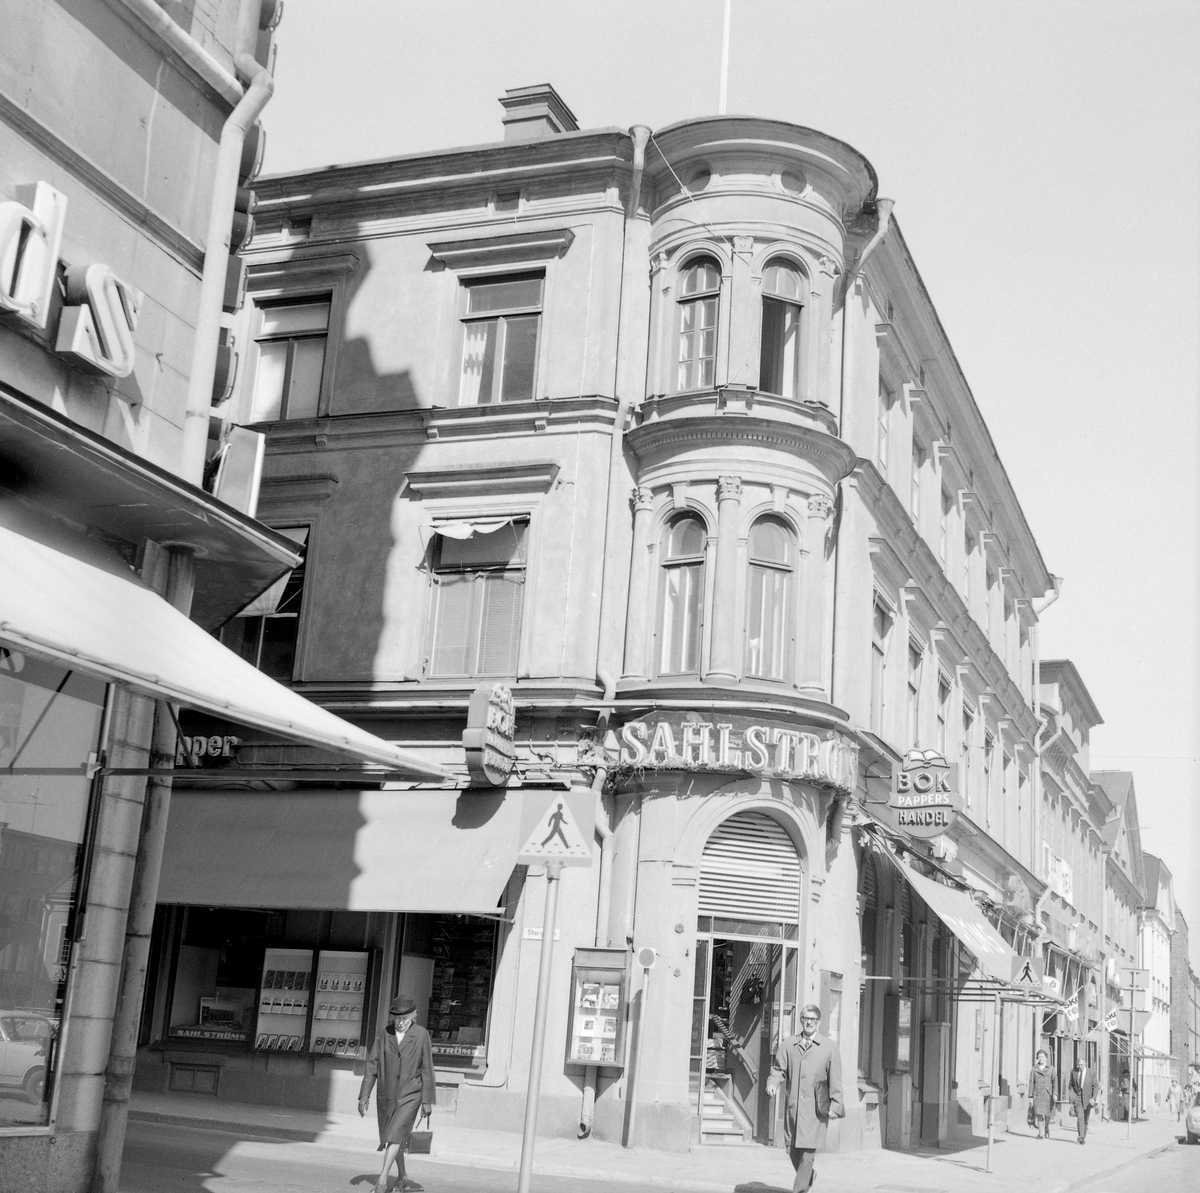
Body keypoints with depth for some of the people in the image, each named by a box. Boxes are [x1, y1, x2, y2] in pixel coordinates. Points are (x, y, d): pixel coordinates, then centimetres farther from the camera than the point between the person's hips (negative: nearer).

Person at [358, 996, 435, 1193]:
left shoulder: (421, 1035, -8)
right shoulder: (385, 1035, -1)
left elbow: (427, 1068, -5)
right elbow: (372, 1065, 1)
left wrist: (428, 1100, -5)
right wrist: (364, 1095, -3)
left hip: (410, 1095, -4)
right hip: (386, 1095, 4)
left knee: (395, 1135, -17)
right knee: (395, 1138, 15)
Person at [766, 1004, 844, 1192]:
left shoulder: (828, 1047, 3)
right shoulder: (789, 1044, 9)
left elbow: (835, 1078, 2)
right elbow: (779, 1068, 10)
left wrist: (835, 1104, -5)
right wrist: (773, 1083, -11)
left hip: (816, 1108, -3)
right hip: (793, 1105, 3)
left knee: (807, 1150, -11)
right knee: (792, 1150, 9)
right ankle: (807, 1176, 37)